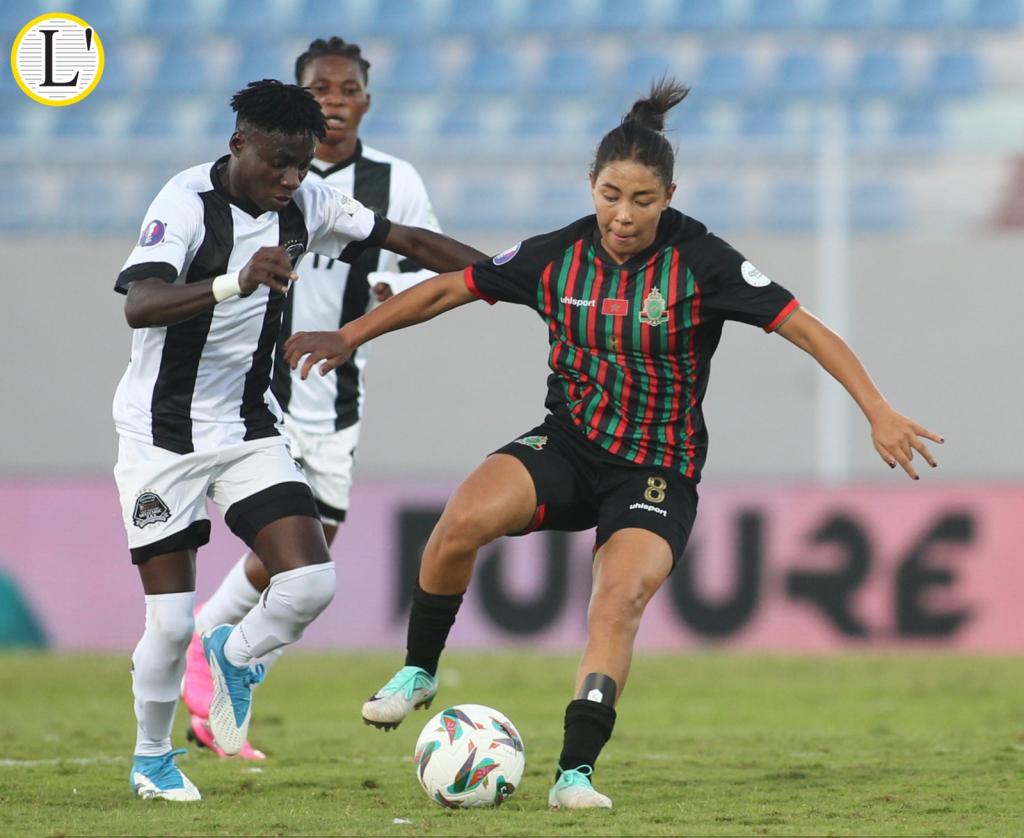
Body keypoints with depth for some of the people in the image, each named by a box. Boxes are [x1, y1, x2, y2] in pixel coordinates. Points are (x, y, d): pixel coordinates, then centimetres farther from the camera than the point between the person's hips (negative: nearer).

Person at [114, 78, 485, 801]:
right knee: (172, 622, -5)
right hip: (164, 434, -5)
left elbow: (412, 241, 7)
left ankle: (234, 654, 20)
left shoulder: (304, 203, -2)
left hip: (249, 428, 5)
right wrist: (236, 282, -51)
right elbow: (140, 305, -36)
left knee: (312, 583, -12)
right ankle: (151, 756, 21)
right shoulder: (188, 201, -20)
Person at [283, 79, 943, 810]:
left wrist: (879, 413, -24)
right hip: (568, 446, 2)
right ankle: (418, 673, -5)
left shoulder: (701, 263, -15)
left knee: (621, 600, -27)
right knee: (465, 517, -25)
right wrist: (349, 337, 5)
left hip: (658, 469, -2)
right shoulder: (558, 256, -5)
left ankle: (576, 772, -21)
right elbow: (451, 289, 6)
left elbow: (805, 327, -16)